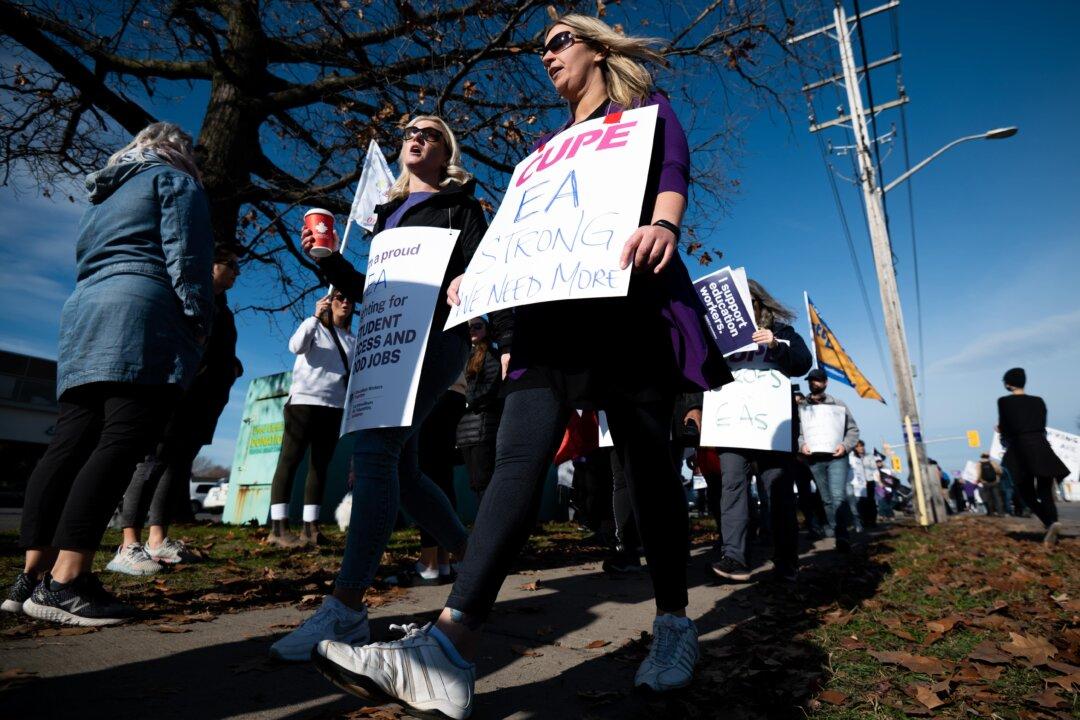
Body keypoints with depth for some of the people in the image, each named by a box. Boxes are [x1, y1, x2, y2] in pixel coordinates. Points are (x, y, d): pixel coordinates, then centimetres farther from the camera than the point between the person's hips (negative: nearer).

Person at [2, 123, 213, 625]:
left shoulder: (105, 192, 33)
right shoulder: (174, 181, 9)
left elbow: (86, 263, 29)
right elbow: (186, 259, -6)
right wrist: (200, 322, -8)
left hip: (84, 316, 9)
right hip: (143, 318, -8)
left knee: (70, 444, 2)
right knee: (120, 445, -16)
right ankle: (63, 583, -21)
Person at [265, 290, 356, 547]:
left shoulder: (352, 338, 18)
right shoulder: (314, 326, 6)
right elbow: (296, 346, -13)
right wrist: (316, 316, -19)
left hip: (335, 406, 5)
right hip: (304, 401, -5)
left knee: (320, 465, 2)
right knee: (290, 460, -7)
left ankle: (310, 528, 3)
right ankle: (278, 528, -9)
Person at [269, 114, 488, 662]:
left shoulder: (459, 205, 11)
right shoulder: (388, 211, 28)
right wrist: (330, 261, 11)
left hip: (436, 337, -7)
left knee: (374, 448, -24)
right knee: (401, 468, 6)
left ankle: (345, 609, -23)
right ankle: (472, 559, 22)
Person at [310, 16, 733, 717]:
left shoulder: (646, 107, 18)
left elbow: (673, 173, -3)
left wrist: (662, 224, -25)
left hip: (632, 298, -4)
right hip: (553, 306, 5)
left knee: (645, 458, -5)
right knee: (518, 455, -14)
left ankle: (674, 627, 12)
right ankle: (450, 646, -22)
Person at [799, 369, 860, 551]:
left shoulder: (838, 404, 8)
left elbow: (853, 429, 8)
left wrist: (845, 445, -8)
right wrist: (801, 444, -16)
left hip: (836, 457, -2)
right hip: (814, 459, 2)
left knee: (838, 496, -17)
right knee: (826, 499, 12)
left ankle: (842, 535, -17)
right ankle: (832, 532, 23)